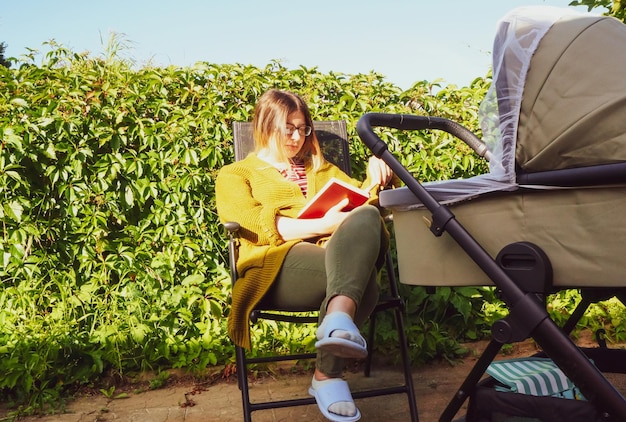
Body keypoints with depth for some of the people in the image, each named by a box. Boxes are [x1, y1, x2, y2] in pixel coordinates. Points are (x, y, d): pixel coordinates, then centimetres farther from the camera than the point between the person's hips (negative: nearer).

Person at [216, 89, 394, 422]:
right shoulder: (235, 175, 19)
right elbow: (260, 227, -1)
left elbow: (361, 201, 27)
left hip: (340, 257, 4)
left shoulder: (322, 169, 35)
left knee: (366, 218, -34)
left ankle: (338, 320, -50)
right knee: (358, 276, -35)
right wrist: (325, 225, -12)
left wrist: (376, 176, 5)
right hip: (279, 264, -3)